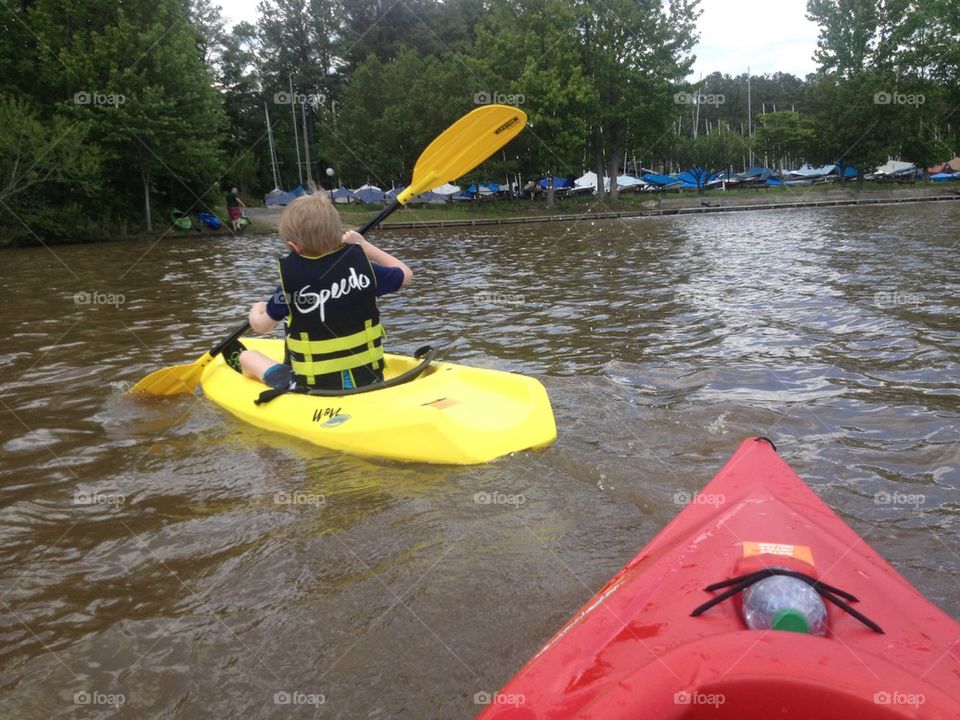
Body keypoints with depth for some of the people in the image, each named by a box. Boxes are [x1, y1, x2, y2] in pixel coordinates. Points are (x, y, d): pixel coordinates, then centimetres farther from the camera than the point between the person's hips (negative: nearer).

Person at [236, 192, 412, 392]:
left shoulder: (290, 281, -12)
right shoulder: (361, 265, -7)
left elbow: (261, 326, 2)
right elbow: (405, 274, 11)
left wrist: (256, 310, 25)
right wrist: (364, 245, 16)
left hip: (314, 389, -2)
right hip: (368, 381, 2)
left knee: (248, 355, 18)